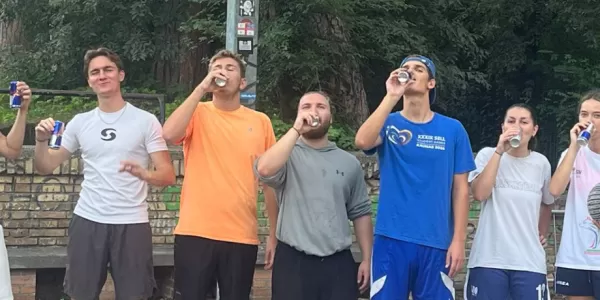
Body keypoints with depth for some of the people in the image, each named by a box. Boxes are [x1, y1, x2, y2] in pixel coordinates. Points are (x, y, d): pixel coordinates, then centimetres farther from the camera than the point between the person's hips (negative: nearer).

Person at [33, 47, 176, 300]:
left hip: (132, 223, -3)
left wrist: (142, 173, -26)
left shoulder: (146, 120, -1)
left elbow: (168, 176, -5)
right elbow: (46, 168, 12)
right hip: (87, 221, 3)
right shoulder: (80, 122, 9)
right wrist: (41, 141, -8)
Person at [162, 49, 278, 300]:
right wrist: (201, 88, -13)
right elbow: (169, 134, -17)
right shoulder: (197, 113, 4)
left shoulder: (260, 121, 8)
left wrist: (274, 234, 9)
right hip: (195, 232, -1)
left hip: (242, 237, 2)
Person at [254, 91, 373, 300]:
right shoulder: (287, 154, 3)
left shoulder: (349, 162, 11)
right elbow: (265, 170, -20)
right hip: (293, 261, -2)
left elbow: (360, 213, 12)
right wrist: (296, 129, -18)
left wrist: (367, 258, 5)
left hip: (339, 263, 2)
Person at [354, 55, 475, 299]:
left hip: (436, 242, 0)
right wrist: (391, 97, -18)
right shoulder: (388, 123, 4)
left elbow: (460, 188, 4)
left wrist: (458, 240, -2)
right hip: (391, 239, 0)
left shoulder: (453, 129, 4)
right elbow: (362, 142, -19)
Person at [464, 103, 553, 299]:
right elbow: (479, 194, -17)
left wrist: (542, 233, 14)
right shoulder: (487, 154, -1)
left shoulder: (541, 163, 8)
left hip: (529, 262, 2)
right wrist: (499, 151, -16)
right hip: (488, 260, -2)